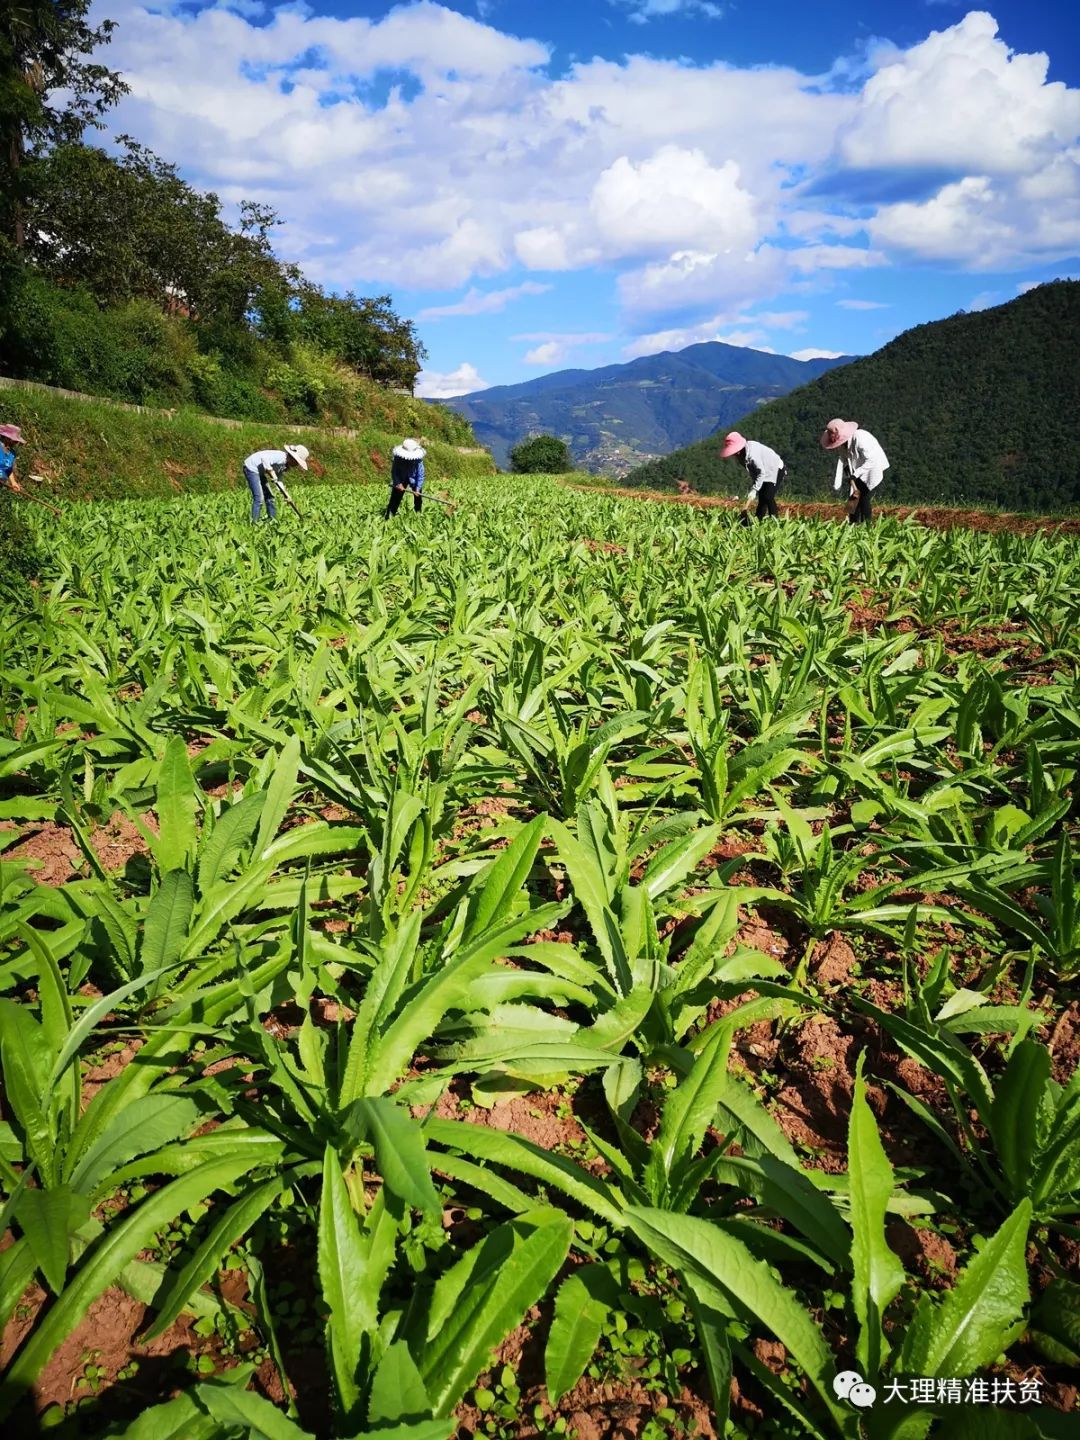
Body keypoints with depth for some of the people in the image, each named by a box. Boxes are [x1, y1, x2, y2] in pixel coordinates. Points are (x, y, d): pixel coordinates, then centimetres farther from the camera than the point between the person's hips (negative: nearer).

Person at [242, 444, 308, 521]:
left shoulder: (285, 465, 5)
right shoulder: (281, 457, -25)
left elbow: (278, 481, 11)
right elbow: (264, 459, -37)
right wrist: (271, 472, -30)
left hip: (260, 472, 10)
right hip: (251, 468, -10)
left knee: (269, 496, 12)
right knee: (259, 498, -14)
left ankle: (273, 520, 20)